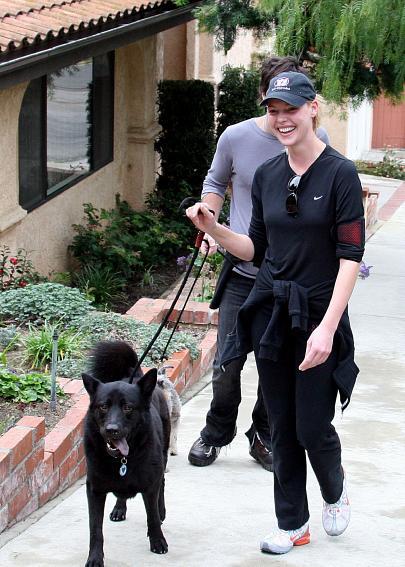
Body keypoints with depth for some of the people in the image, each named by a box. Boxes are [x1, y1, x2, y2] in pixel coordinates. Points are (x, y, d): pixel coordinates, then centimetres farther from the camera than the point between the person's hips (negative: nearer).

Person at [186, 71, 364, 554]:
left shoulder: (339, 174, -11)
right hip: (270, 312, 5)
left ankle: (335, 494, 31)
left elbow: (350, 258, -14)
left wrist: (327, 328, -21)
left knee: (313, 428, 0)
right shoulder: (266, 175, 6)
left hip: (318, 315, -5)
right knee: (282, 428, 10)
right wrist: (213, 229, -3)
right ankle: (292, 523, 23)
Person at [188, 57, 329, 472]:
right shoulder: (236, 137, -4)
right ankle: (217, 434, 27)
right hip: (243, 271, 0)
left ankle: (264, 437, 28)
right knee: (227, 363, 3)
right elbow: (215, 183, 15)